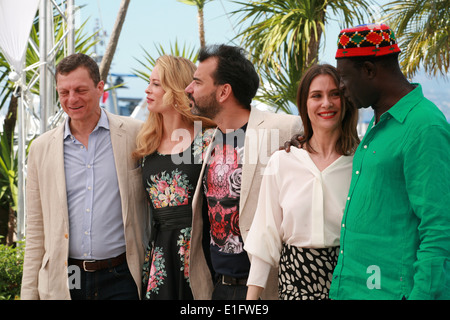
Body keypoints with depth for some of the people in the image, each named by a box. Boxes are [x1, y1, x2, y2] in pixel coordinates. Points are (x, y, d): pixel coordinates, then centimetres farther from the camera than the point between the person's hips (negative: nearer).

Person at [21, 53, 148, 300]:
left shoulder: (135, 135, 0)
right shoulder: (41, 148, 7)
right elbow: (35, 230, 10)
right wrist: (29, 293, 6)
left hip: (121, 279, -2)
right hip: (64, 283, 2)